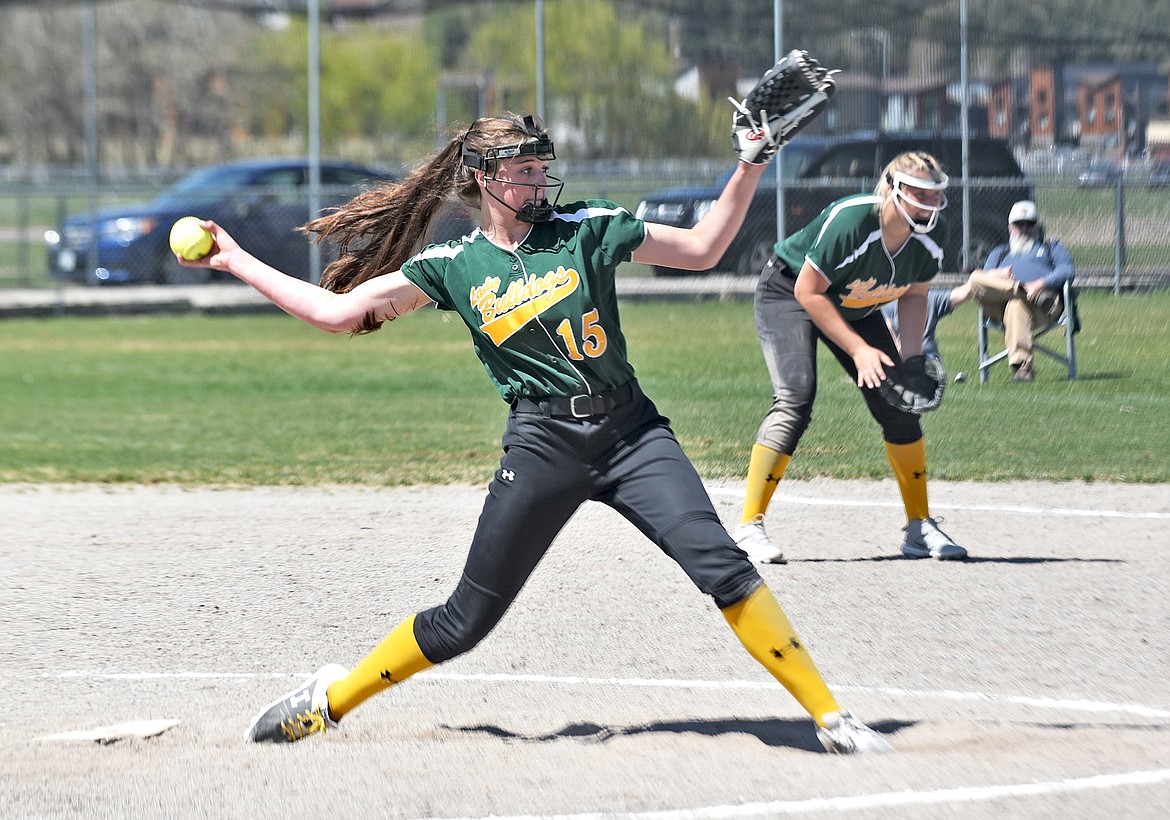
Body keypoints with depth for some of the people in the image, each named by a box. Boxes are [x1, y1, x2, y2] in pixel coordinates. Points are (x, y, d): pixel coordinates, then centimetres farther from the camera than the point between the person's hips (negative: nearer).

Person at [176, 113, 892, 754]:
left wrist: (751, 166, 2)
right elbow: (338, 310, 7)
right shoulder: (453, 266, 5)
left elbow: (702, 249, 12)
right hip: (541, 447, 0)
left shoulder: (585, 228, 6)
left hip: (631, 431, 0)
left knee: (719, 564, -19)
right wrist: (238, 263, 8)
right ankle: (331, 700, 23)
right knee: (469, 618, 2)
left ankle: (829, 716, -14)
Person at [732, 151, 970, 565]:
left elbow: (914, 294, 1)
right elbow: (808, 291, -28)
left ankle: (919, 528, 11)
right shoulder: (849, 221, -37)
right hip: (788, 294, -6)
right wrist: (858, 349, -28)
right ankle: (748, 527, -21)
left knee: (897, 404, -2)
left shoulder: (931, 236, -17)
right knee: (795, 398, -24)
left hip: (856, 309, 7)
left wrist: (911, 353, -15)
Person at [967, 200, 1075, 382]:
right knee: (976, 279, -30)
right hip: (999, 304, 3)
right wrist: (996, 274, -5)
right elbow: (985, 276, 21)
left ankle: (1022, 366, -50)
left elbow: (1067, 271, 11)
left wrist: (1042, 283, -9)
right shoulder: (1000, 252, 40)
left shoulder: (1052, 247, 33)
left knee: (1017, 305, -41)